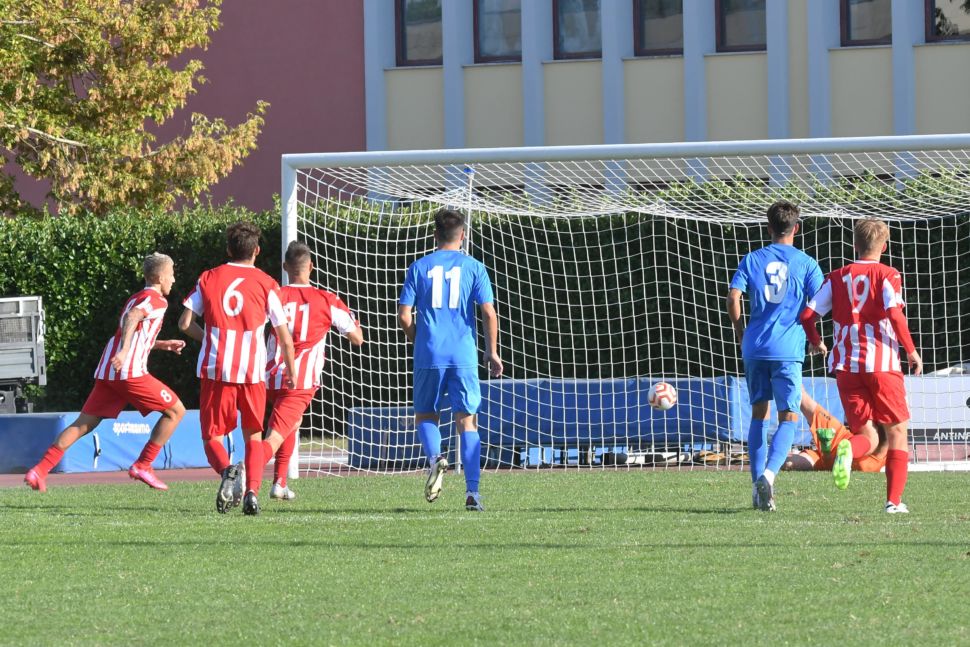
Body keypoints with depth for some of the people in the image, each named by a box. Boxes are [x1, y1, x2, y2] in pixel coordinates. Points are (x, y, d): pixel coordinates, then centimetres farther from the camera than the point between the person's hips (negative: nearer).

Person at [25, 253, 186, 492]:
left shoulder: (135, 298, 27)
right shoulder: (156, 300, -1)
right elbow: (132, 318, -22)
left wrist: (162, 345, 37)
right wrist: (125, 351, -35)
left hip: (106, 371, 8)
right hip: (130, 371, -8)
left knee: (83, 424, 7)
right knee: (176, 410, 4)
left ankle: (40, 470, -4)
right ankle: (143, 466, 2)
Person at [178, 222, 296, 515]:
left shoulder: (208, 279, 7)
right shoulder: (266, 284, 4)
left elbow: (185, 323, 4)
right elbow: (285, 339, 4)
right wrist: (292, 374, 17)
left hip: (215, 370, 0)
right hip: (253, 371, 0)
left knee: (212, 436, 6)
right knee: (253, 436, 15)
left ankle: (227, 469, -25)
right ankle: (252, 491, -4)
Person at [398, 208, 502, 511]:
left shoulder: (419, 267, 5)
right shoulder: (473, 267, 4)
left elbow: (404, 316, 2)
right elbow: (489, 313, -3)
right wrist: (492, 352, 6)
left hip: (429, 355, 0)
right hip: (464, 355, 0)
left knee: (425, 415, 15)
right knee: (467, 421, 3)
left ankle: (435, 456, -16)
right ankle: (472, 492, -6)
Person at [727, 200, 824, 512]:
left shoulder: (752, 259, 7)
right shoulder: (806, 263, 2)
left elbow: (733, 298, -3)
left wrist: (741, 333, 10)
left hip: (755, 346, 2)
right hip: (788, 349, -2)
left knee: (759, 413, 14)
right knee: (788, 417, -1)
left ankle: (758, 484, 11)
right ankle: (768, 474, -24)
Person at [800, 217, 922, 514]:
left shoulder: (837, 278, 11)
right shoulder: (887, 276, 0)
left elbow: (807, 314, 6)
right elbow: (894, 314, -16)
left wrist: (816, 342, 25)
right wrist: (911, 351, -5)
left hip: (846, 366, 3)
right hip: (882, 364, -3)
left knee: (867, 435, 7)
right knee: (896, 431, 11)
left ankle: (848, 449, -30)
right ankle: (894, 500, 3)